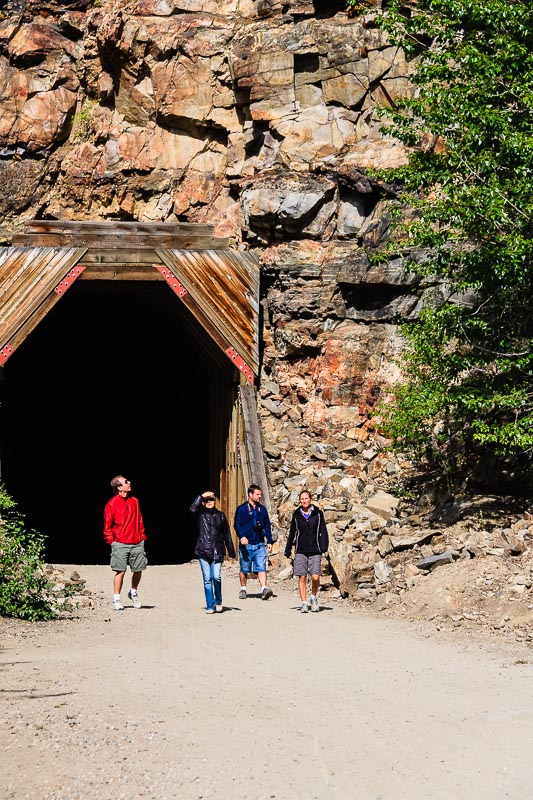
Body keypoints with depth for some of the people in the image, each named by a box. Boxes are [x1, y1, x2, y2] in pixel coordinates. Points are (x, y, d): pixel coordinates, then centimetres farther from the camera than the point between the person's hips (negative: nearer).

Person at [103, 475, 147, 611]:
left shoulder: (134, 501, 11)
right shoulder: (112, 504, -4)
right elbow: (107, 526, 0)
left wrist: (142, 536, 12)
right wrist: (111, 540, -5)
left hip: (137, 543, 5)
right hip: (120, 544, -5)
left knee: (138, 569, 7)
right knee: (120, 571, -6)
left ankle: (133, 592, 31)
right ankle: (116, 599, 3)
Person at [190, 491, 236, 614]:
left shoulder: (220, 515, 11)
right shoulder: (200, 514, 6)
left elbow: (227, 535, 15)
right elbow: (193, 509, -18)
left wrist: (231, 552, 14)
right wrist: (201, 496, -14)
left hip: (217, 552, 1)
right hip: (203, 551, -1)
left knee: (216, 577, -12)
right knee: (207, 579, 0)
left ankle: (218, 600, 12)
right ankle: (210, 606, 8)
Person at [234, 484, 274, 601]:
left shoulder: (262, 509, 12)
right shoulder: (241, 509, -1)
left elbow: (267, 526, 17)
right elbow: (237, 524, -8)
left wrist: (269, 541, 11)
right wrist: (241, 536, -25)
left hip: (259, 545, 2)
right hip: (246, 544, -2)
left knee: (261, 568, -11)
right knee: (244, 569, 9)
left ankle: (264, 590, -20)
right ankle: (243, 590, 24)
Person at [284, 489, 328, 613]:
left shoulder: (318, 514, 4)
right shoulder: (296, 515, 8)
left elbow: (323, 531, 5)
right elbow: (292, 533, 15)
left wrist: (324, 545, -6)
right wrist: (288, 549, 14)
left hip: (315, 551, -1)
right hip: (300, 551, 1)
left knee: (315, 577, -9)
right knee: (302, 577, -3)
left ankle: (314, 597, 17)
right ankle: (304, 603, 4)